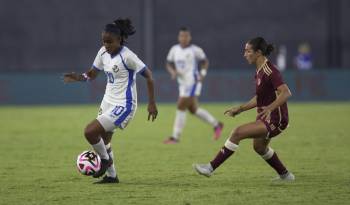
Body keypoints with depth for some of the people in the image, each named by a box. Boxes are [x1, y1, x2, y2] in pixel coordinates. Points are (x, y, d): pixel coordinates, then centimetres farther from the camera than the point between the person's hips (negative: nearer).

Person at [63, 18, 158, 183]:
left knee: (90, 132, -18)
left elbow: (148, 76, -15)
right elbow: (92, 74, 13)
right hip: (108, 102, 8)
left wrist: (152, 103, -16)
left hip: (123, 106, -8)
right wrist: (78, 77, -10)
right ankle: (111, 176, 29)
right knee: (103, 141, 13)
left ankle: (105, 159, 8)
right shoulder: (103, 53, 2)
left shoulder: (127, 56, -20)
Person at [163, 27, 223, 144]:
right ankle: (216, 125, 29)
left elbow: (205, 61, 3)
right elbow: (169, 64, 13)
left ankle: (175, 137, -5)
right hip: (183, 83, 7)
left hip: (192, 82, -7)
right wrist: (172, 72, -8)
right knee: (193, 109, 12)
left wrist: (203, 74, -12)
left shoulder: (195, 50, -8)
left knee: (181, 107, -11)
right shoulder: (174, 50, 6)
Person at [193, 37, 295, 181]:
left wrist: (270, 108, -41)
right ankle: (285, 175, 47)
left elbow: (286, 93, -31)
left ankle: (211, 167, -17)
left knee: (238, 132, -20)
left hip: (275, 120, -11)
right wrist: (240, 109, 14)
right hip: (265, 118, 11)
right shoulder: (260, 71, 9)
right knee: (259, 147, 30)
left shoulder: (269, 71, -20)